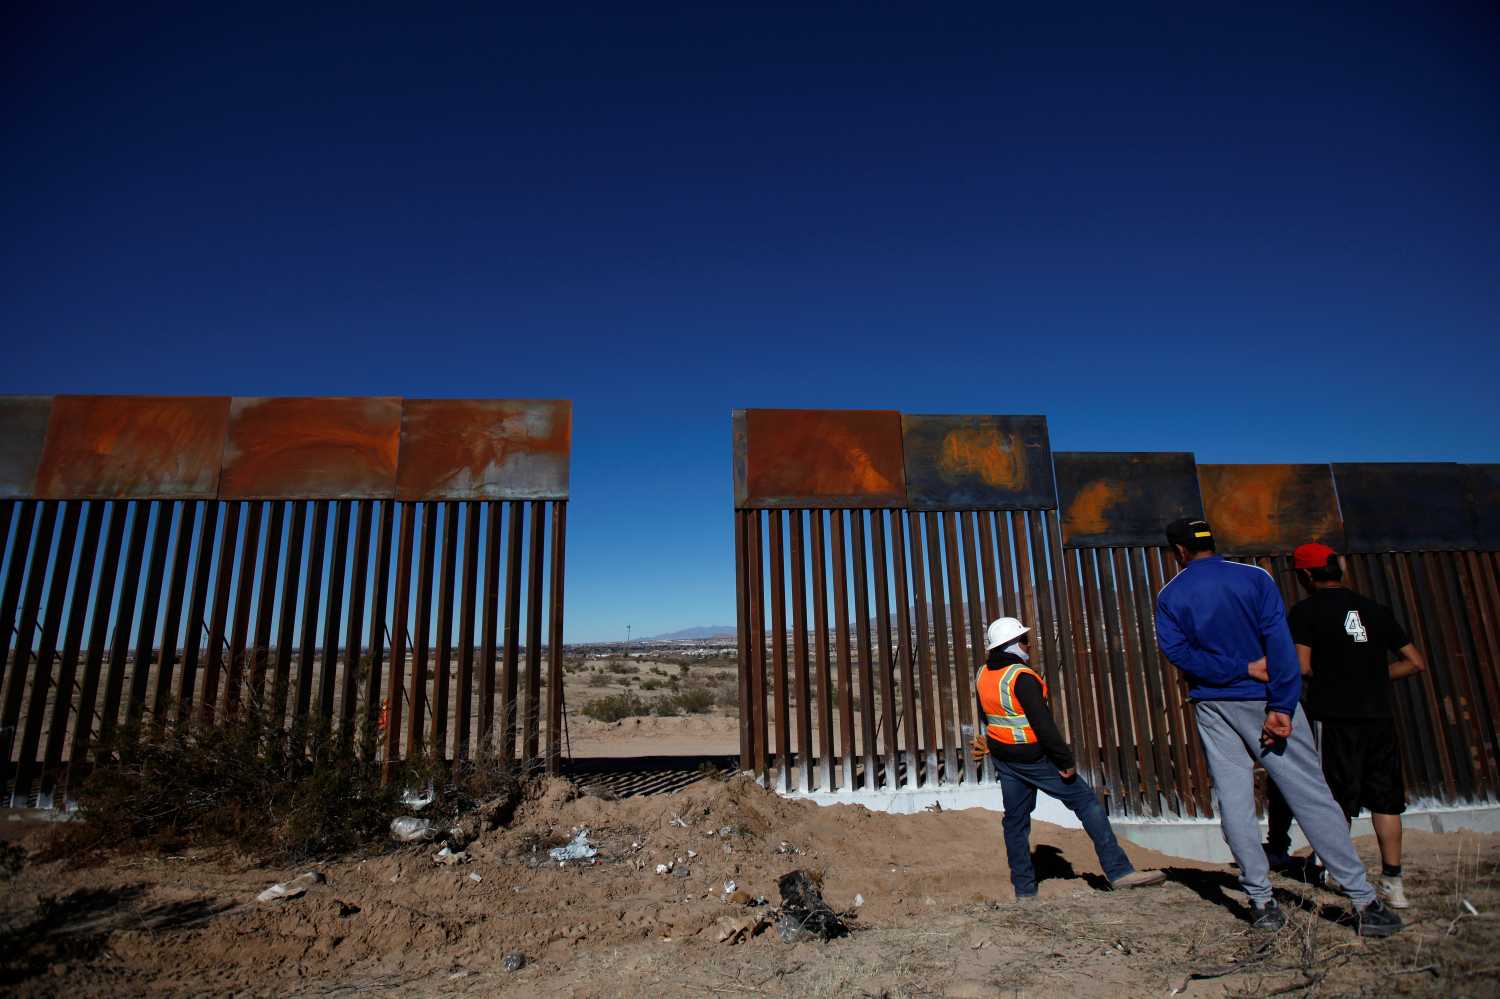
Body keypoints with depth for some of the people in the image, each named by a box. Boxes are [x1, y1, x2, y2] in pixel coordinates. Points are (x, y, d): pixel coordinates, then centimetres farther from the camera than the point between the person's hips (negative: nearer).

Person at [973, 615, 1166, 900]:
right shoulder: (1022, 677, -21)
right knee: (1086, 802, 4)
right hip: (1033, 757, -8)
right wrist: (1066, 761, -16)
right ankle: (1119, 871, 7)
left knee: (1015, 819, 13)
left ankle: (1024, 889, 19)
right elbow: (1043, 724, -23)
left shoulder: (982, 676, 4)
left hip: (1002, 757, 8)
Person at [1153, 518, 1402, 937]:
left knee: (1234, 803, 6)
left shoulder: (1170, 596, 2)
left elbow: (1177, 651, -9)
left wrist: (1245, 668, -7)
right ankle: (1364, 901, 7)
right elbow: (1279, 641, -9)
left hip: (1212, 706, 1)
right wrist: (1281, 706, -13)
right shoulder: (1255, 578, -1)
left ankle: (1262, 903, 11)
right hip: (1264, 699, -1)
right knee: (1312, 796, 4)